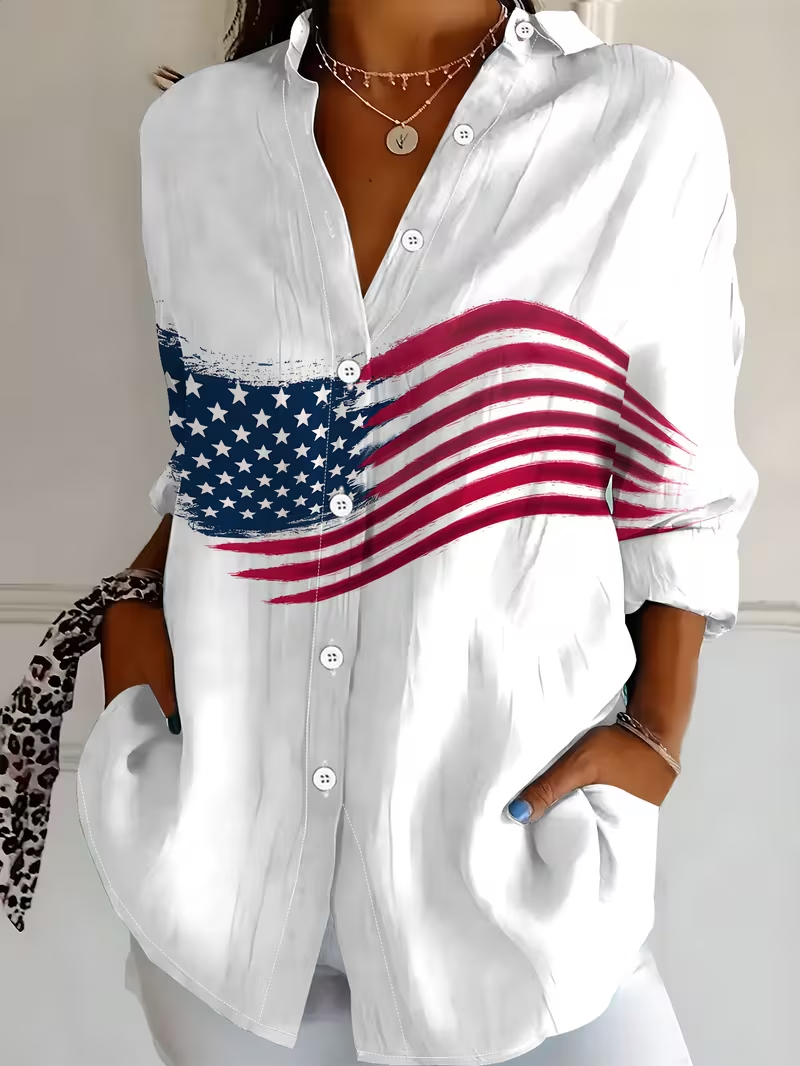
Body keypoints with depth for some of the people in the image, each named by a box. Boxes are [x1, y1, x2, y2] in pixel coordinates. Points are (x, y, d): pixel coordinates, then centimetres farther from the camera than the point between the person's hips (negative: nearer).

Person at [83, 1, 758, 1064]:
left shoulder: (647, 122, -7)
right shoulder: (189, 129, 2)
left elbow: (682, 494, -1)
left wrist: (658, 736, -10)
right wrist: (133, 605, -3)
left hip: (509, 843, -2)